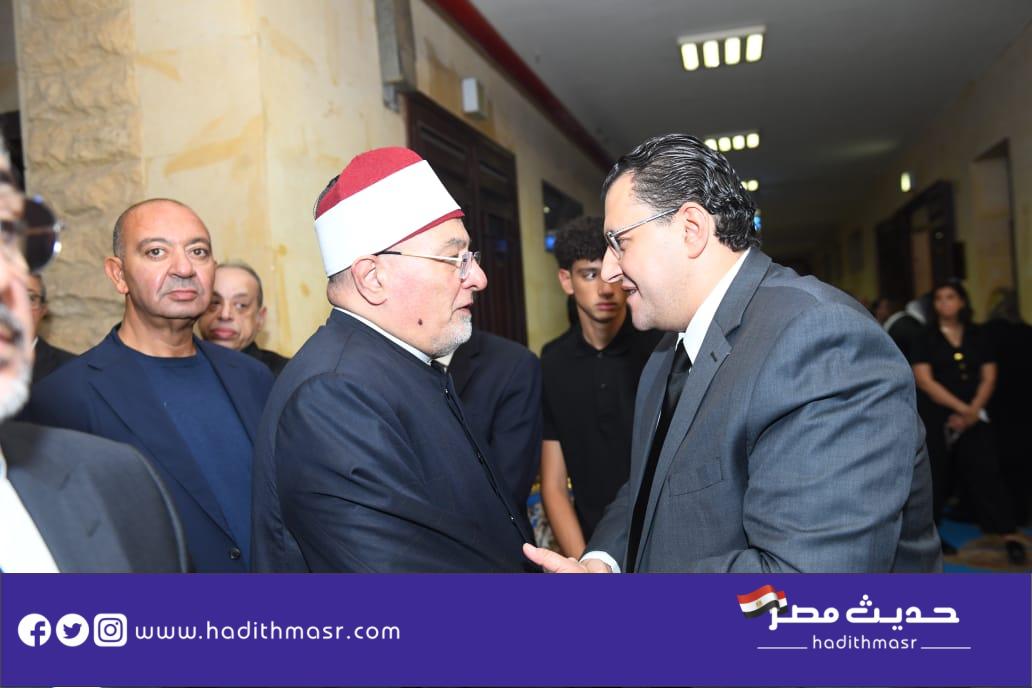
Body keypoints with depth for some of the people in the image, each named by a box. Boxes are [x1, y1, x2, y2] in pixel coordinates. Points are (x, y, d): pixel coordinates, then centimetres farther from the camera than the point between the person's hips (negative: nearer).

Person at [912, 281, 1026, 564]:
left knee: (986, 472, -4)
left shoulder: (976, 336, 8)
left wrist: (973, 410, -11)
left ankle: (1010, 536, -2)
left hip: (974, 418, 2)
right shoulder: (926, 339, 0)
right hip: (936, 417, -1)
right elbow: (924, 379, -9)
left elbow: (989, 377, 4)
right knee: (934, 475, 3)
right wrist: (961, 408, -15)